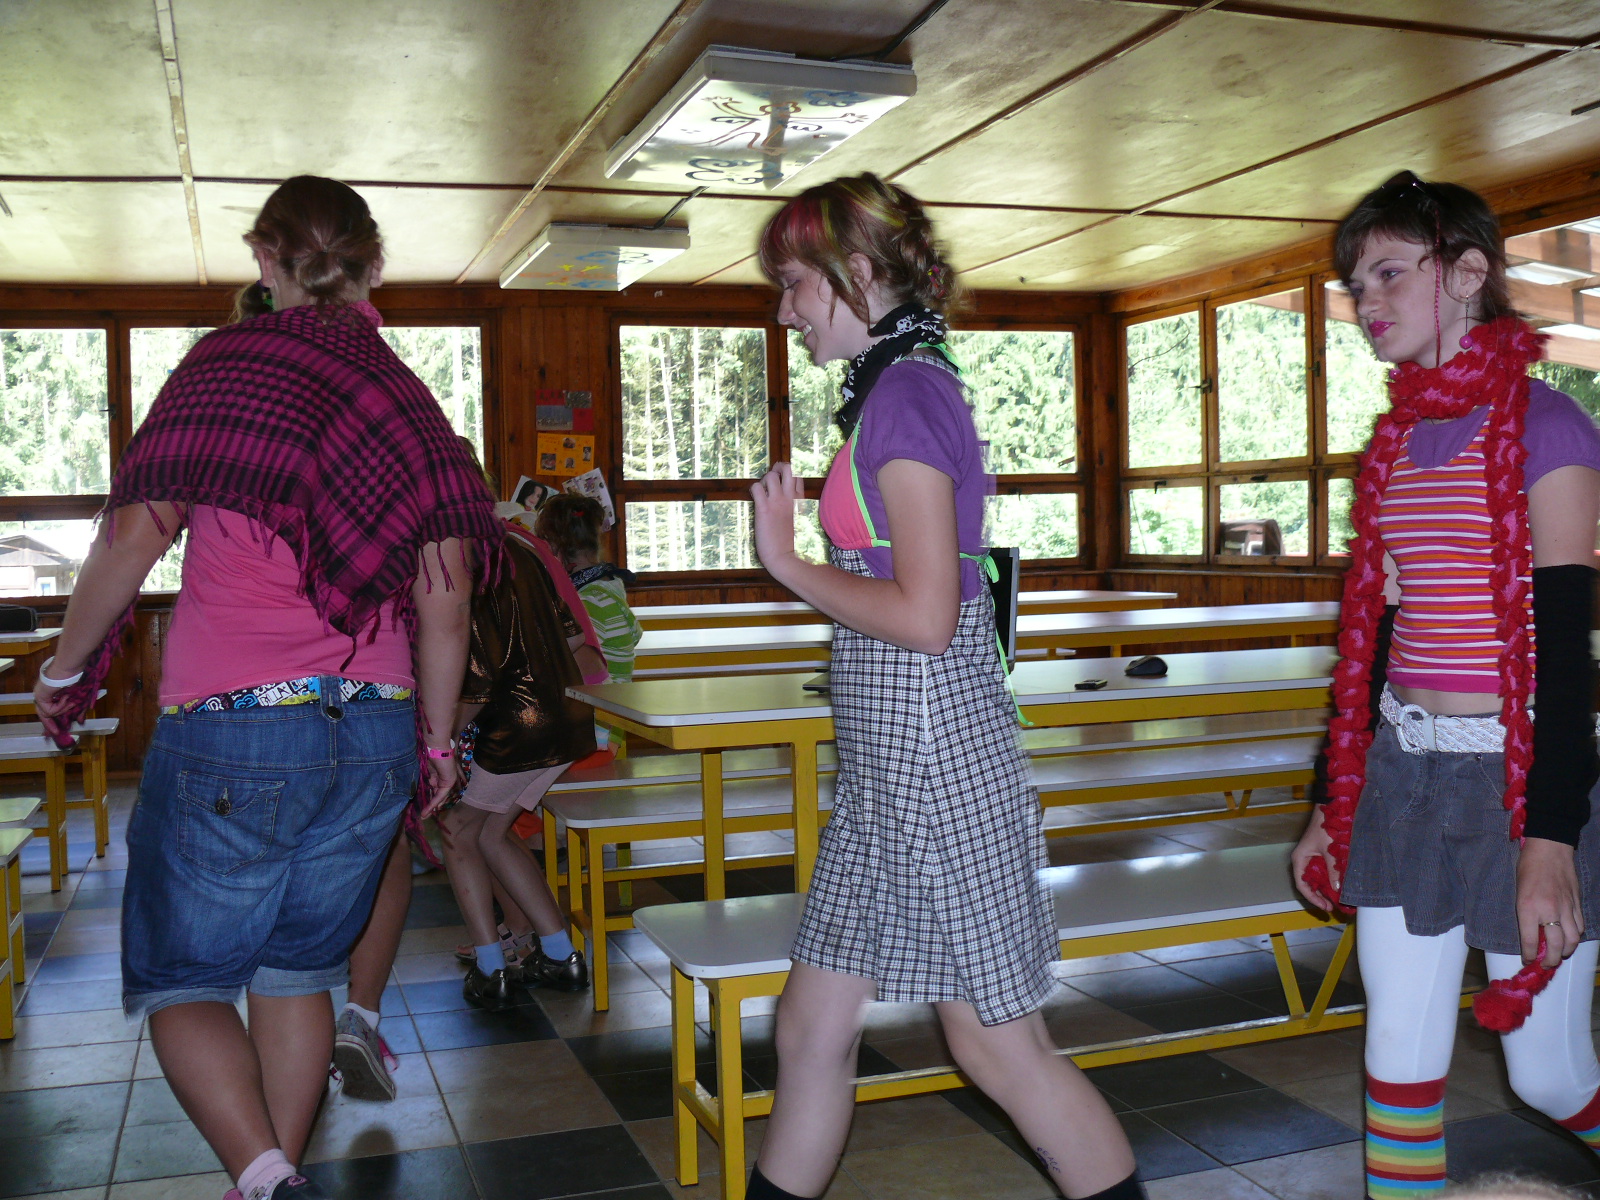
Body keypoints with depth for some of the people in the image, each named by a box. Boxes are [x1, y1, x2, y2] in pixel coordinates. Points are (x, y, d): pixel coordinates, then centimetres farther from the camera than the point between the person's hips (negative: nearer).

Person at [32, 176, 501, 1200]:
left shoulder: (227, 361, -2)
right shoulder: (406, 395, 8)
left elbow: (136, 535, -7)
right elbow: (446, 591, 5)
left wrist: (65, 670, 7)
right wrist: (438, 737, 14)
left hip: (230, 729, -4)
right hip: (374, 731, 4)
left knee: (178, 976, 7)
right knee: (299, 969, 17)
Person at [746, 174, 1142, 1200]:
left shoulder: (906, 393, -15)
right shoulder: (899, 388, 14)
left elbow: (924, 615, -21)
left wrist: (787, 565, -12)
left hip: (936, 756, -10)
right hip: (890, 766, 10)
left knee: (998, 1043, 2)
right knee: (813, 1027, 15)